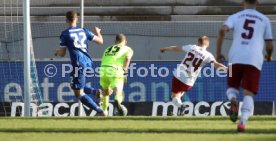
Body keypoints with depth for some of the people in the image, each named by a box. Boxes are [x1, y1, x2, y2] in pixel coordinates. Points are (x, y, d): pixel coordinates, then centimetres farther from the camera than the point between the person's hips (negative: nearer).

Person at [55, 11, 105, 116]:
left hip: (79, 64, -7)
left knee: (79, 94, -1)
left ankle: (99, 111, -13)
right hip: (88, 62, 7)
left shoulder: (65, 34, -2)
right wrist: (98, 32, 36)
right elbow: (100, 41, 14)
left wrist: (57, 52, 25)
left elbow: (62, 53, 1)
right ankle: (95, 92, 3)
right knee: (75, 86, 27)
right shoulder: (84, 31, 10)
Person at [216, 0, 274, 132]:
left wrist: (218, 52, 3)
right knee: (248, 94, 0)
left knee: (232, 87, 20)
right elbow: (269, 46, 16)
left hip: (236, 59, 1)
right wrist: (269, 56, 39)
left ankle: (233, 100, -16)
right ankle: (243, 121, -24)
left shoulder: (235, 17, 13)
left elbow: (222, 30, -6)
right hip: (254, 60, -1)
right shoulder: (264, 20, 14)